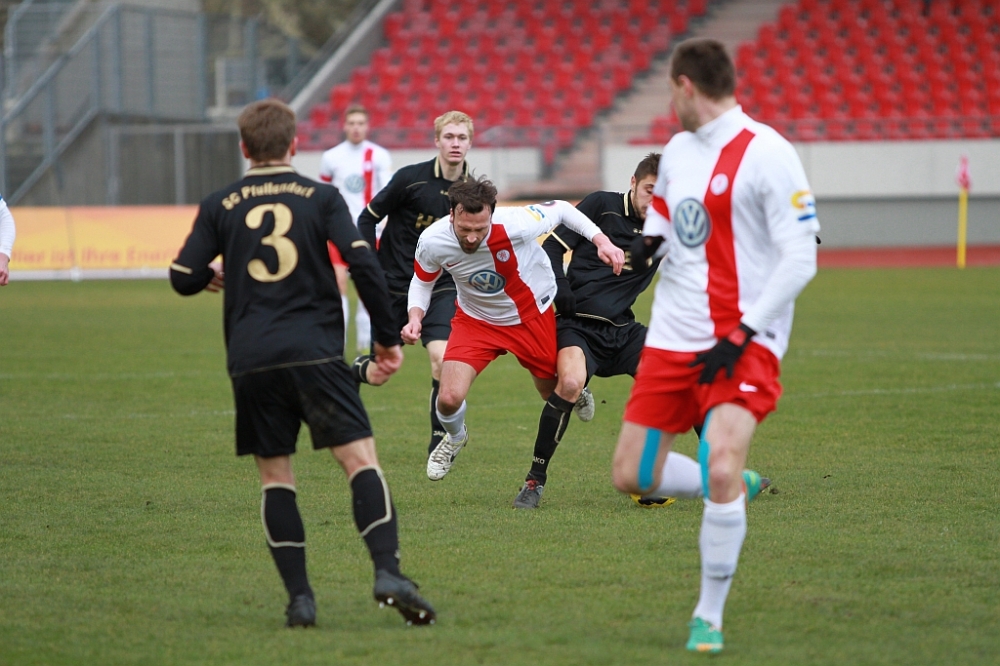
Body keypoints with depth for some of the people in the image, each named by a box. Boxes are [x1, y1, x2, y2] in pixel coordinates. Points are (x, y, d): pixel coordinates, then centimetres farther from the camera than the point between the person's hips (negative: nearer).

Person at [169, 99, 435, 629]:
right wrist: (388, 337, 3)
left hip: (251, 361, 2)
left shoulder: (219, 206, 9)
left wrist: (214, 276, 32)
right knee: (361, 460, -5)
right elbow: (363, 263, -4)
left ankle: (298, 596, 2)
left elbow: (183, 278, 8)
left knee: (275, 476, 9)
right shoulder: (321, 197, 5)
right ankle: (388, 571, -23)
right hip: (315, 351, -2)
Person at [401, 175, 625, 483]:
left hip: (532, 316, -1)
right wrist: (415, 317, -20)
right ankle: (454, 438, 22)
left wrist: (602, 242, -22)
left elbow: (561, 209, -14)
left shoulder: (514, 224, -34)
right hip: (475, 320, 1)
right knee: (450, 397, -17)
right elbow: (422, 281, -2)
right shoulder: (432, 242, -26)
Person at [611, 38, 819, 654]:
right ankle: (733, 490, 30)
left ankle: (710, 618, -7)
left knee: (721, 470, -23)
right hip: (672, 339, 7)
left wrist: (742, 335, -19)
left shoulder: (765, 153, -13)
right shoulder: (679, 149, 10)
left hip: (743, 343, -7)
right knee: (632, 477, 3)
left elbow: (801, 258, -15)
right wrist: (648, 241, 4)